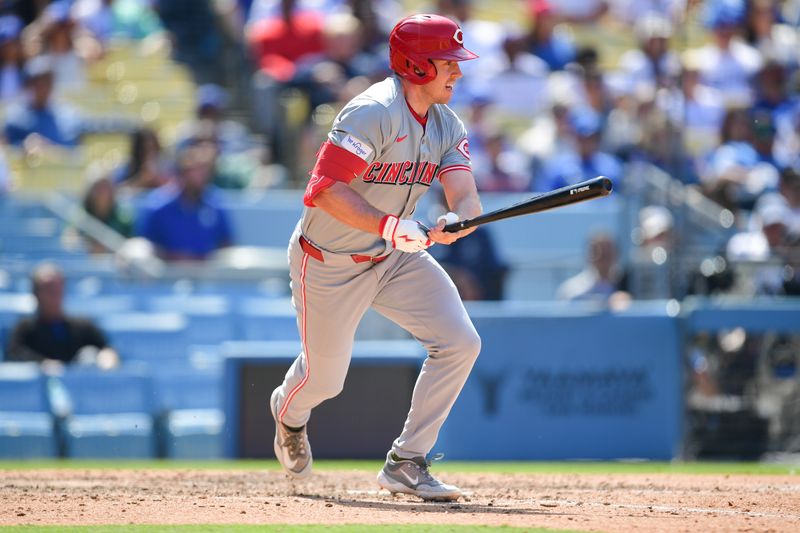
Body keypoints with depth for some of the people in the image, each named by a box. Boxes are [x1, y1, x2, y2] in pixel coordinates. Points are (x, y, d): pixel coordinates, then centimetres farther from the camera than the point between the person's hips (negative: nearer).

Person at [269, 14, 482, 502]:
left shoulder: (448, 126, -1)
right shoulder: (374, 113, -26)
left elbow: (467, 198, -12)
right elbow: (326, 189, -32)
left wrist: (455, 221, -36)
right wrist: (388, 225, -42)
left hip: (396, 258, 6)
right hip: (329, 263, -6)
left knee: (460, 343, -12)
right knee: (325, 378, 8)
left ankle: (407, 464, -2)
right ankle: (290, 411, 49)